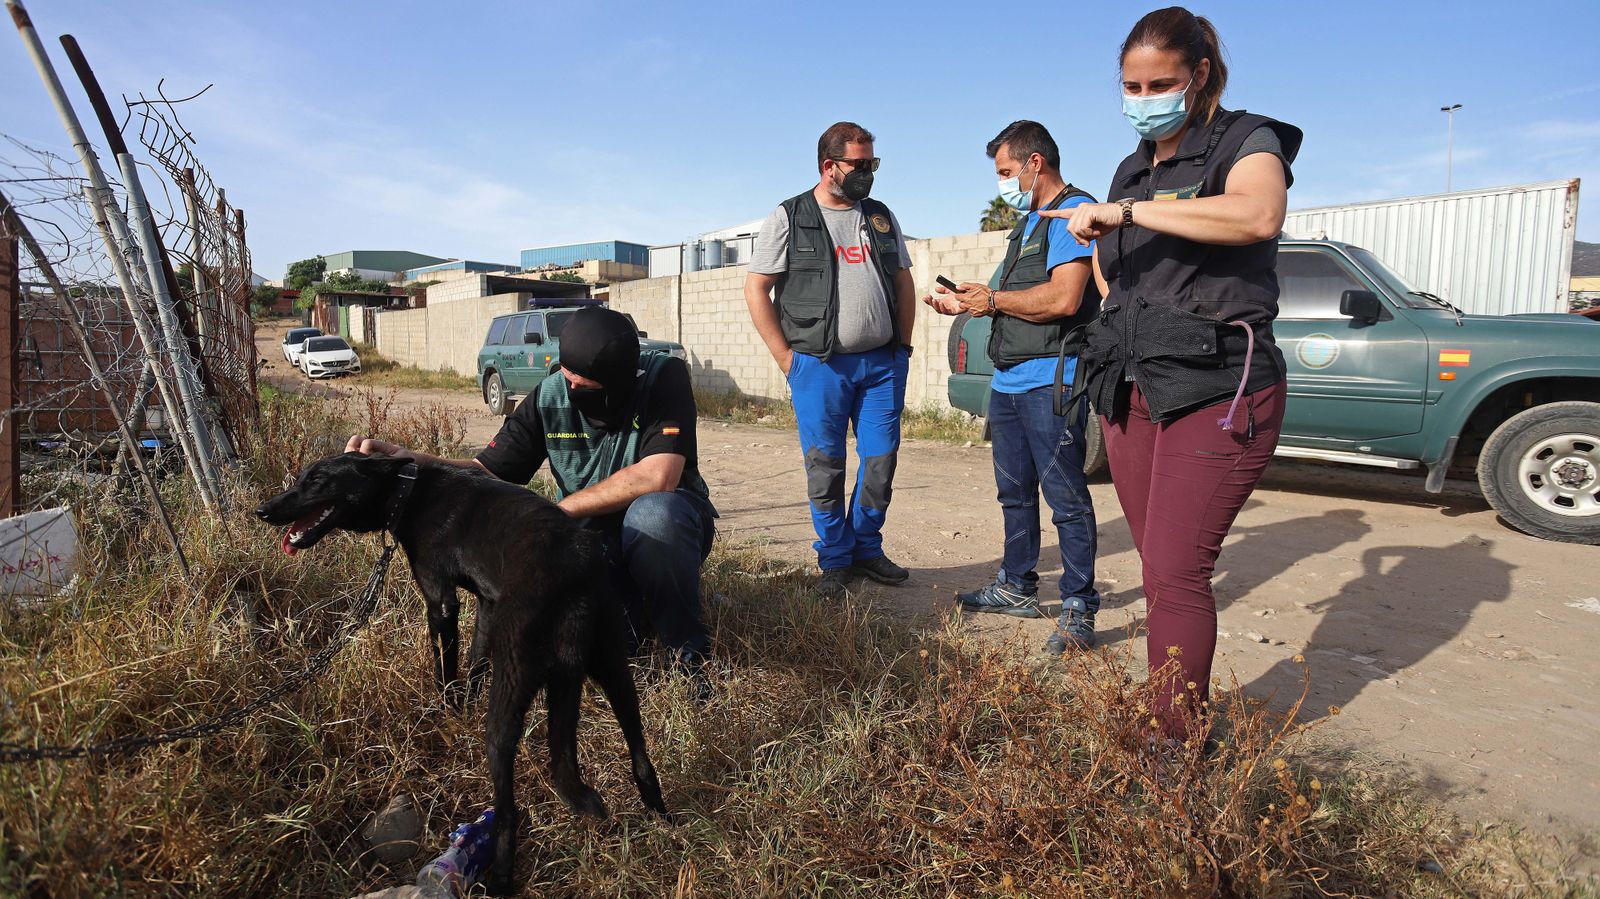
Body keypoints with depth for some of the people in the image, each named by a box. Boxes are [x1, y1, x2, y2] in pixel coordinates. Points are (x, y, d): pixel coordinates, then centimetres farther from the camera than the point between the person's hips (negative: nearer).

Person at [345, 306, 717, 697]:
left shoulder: (664, 376, -21)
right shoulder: (549, 398, -8)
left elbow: (658, 477, -32)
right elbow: (486, 472, -4)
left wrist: (555, 512, -22)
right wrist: (402, 458, -22)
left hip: (664, 524, -2)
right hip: (590, 537, 3)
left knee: (652, 511, -38)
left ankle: (687, 645, -13)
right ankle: (627, 603, 12)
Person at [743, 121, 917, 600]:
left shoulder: (881, 218, 14)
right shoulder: (788, 218, 0)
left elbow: (904, 282, 19)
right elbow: (756, 289, -2)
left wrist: (902, 346, 10)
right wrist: (786, 356, -7)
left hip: (883, 363, 4)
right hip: (820, 366, -4)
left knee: (882, 462, 6)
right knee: (826, 467, 3)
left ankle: (866, 547, 23)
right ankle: (834, 560, 17)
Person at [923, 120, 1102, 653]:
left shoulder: (1073, 213, -8)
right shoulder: (1030, 222, 23)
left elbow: (1062, 299, -21)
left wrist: (993, 298, -10)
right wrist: (967, 304, 12)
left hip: (1050, 382, -10)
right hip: (1008, 380, 10)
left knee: (1065, 497, -5)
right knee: (1014, 491, 15)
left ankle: (1079, 609, 4)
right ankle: (1017, 588, 28)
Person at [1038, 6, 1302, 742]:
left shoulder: (1245, 143, -2)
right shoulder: (1133, 169, 18)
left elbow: (1259, 215, -27)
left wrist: (1125, 211, -24)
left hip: (1218, 392, -7)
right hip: (1135, 391, 7)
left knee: (1176, 574, -11)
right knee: (1161, 571, 9)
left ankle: (1180, 744, 0)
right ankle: (1187, 720, 20)